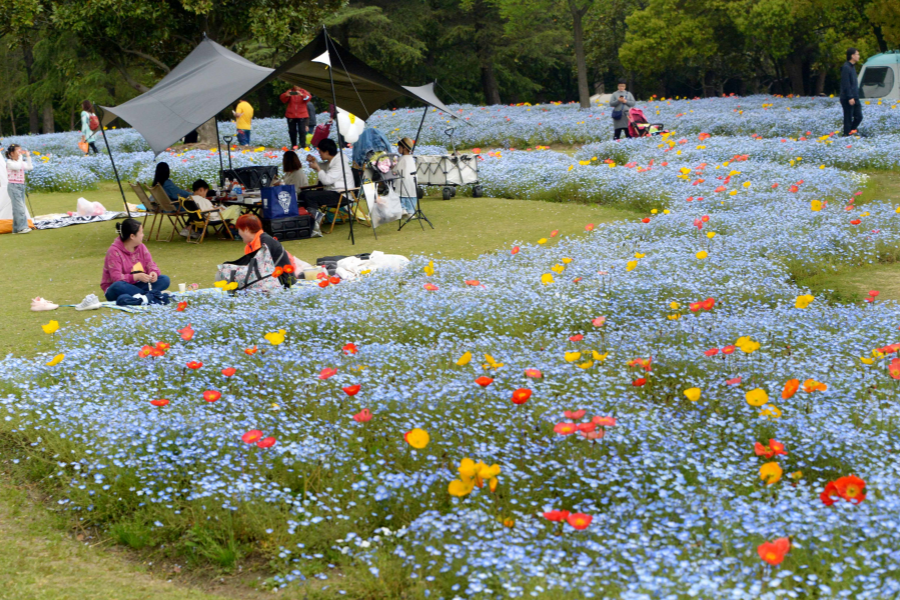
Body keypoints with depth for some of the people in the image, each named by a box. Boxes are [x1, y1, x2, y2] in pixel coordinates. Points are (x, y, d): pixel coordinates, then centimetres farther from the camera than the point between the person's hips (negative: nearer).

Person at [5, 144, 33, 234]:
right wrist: (20, 157, -20)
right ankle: (22, 227, -16)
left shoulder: (21, 162, 12)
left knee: (18, 208, 9)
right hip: (13, 186, -8)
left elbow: (30, 167, 3)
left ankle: (16, 228, 13)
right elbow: (17, 167, -28)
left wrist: (28, 157, 2)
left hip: (21, 186, 8)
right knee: (19, 207, -14)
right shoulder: (9, 162, -11)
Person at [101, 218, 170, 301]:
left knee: (164, 280, -12)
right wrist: (136, 277, -37)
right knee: (118, 286, -42)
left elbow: (150, 265, 5)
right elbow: (116, 277, -25)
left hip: (135, 286, 6)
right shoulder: (114, 251, -17)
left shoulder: (141, 247, 4)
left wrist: (153, 273, -20)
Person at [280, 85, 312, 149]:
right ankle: (293, 145, 13)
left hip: (302, 115, -2)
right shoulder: (290, 91, 9)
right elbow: (283, 100, -3)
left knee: (302, 130, -10)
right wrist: (286, 95, -25)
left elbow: (308, 97, -15)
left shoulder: (303, 91, 6)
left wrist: (302, 95, -34)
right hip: (291, 115, 2)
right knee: (292, 131, 5)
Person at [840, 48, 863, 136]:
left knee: (858, 117, 9)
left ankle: (850, 131, 19)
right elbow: (846, 85, -20)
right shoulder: (846, 68, -15)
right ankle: (847, 134, 4)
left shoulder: (852, 67, 15)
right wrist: (850, 97, -22)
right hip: (848, 99, -9)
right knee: (848, 118, -3)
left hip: (855, 98, 9)